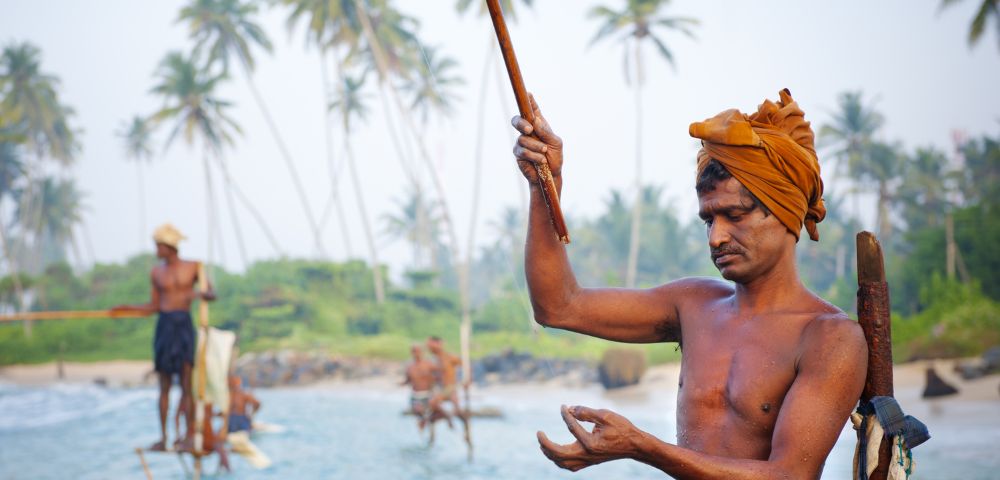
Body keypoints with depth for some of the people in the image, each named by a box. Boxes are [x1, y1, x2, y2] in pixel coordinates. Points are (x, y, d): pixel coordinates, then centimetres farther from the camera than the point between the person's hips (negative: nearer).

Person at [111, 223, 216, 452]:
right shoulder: (156, 273, 11)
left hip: (184, 325, -2)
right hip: (164, 326, 3)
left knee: (186, 385, -6)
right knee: (164, 386, 3)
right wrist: (126, 308, 5)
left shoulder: (193, 267, 4)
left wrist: (200, 294, -17)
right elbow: (153, 307, 14)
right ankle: (163, 437, 6)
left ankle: (189, 436, -4)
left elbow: (212, 294, 4)